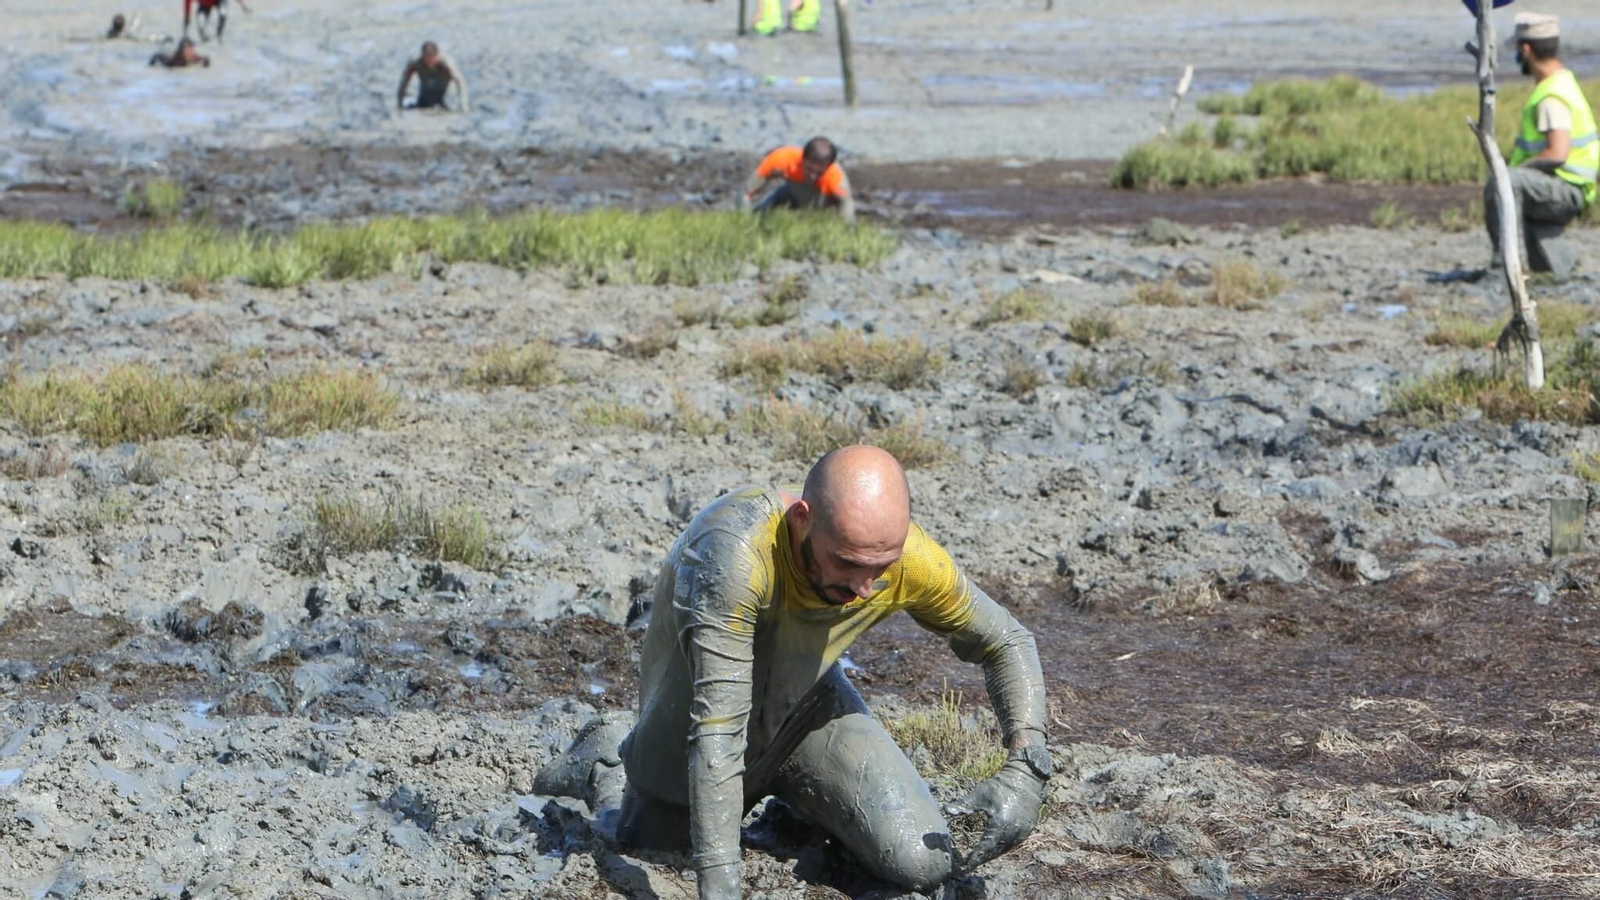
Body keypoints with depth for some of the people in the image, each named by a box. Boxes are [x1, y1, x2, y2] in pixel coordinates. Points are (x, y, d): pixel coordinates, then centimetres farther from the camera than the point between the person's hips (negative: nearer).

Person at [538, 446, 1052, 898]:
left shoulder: (911, 560, -27)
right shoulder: (735, 550, -42)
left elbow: (1007, 642, -8)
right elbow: (717, 728, -44)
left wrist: (1024, 769, -24)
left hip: (811, 706, 3)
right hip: (691, 709, -3)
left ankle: (801, 805, 19)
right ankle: (603, 760, 42)